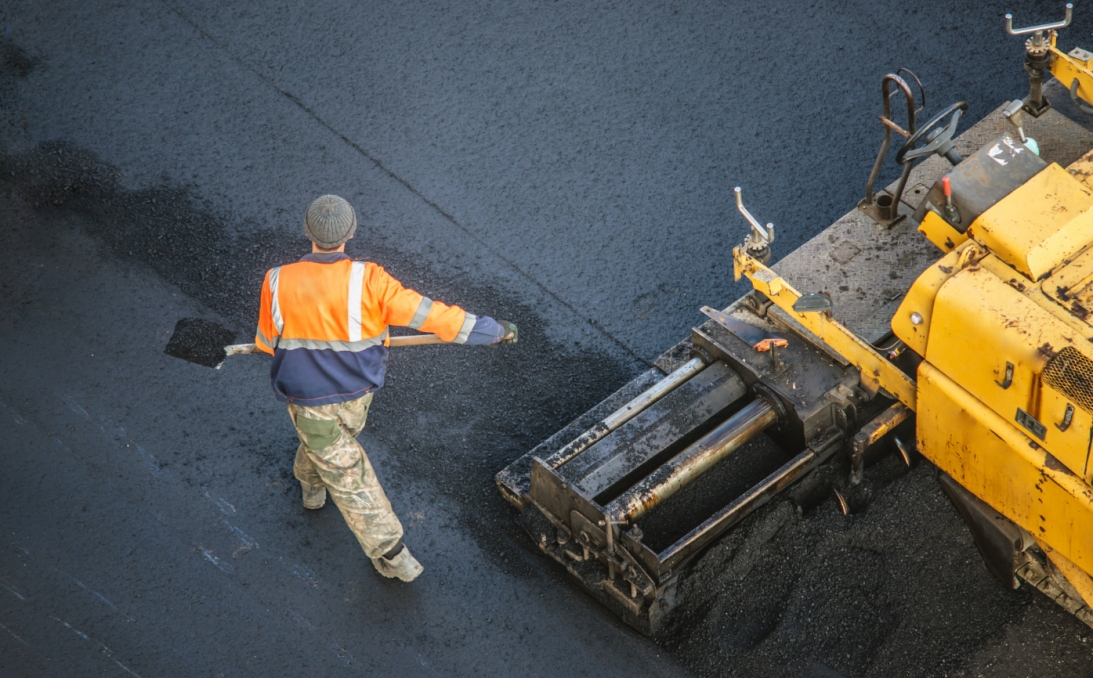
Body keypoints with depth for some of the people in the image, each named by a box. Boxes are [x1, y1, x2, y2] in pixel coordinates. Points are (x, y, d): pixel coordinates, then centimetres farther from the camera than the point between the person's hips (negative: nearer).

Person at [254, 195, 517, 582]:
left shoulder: (277, 283, -22)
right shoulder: (368, 281, -25)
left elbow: (267, 343, -5)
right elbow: (429, 315, -21)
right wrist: (493, 331, -10)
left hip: (308, 400, -2)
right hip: (356, 397, 2)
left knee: (350, 480, 12)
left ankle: (393, 556, 22)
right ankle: (311, 486, 62)